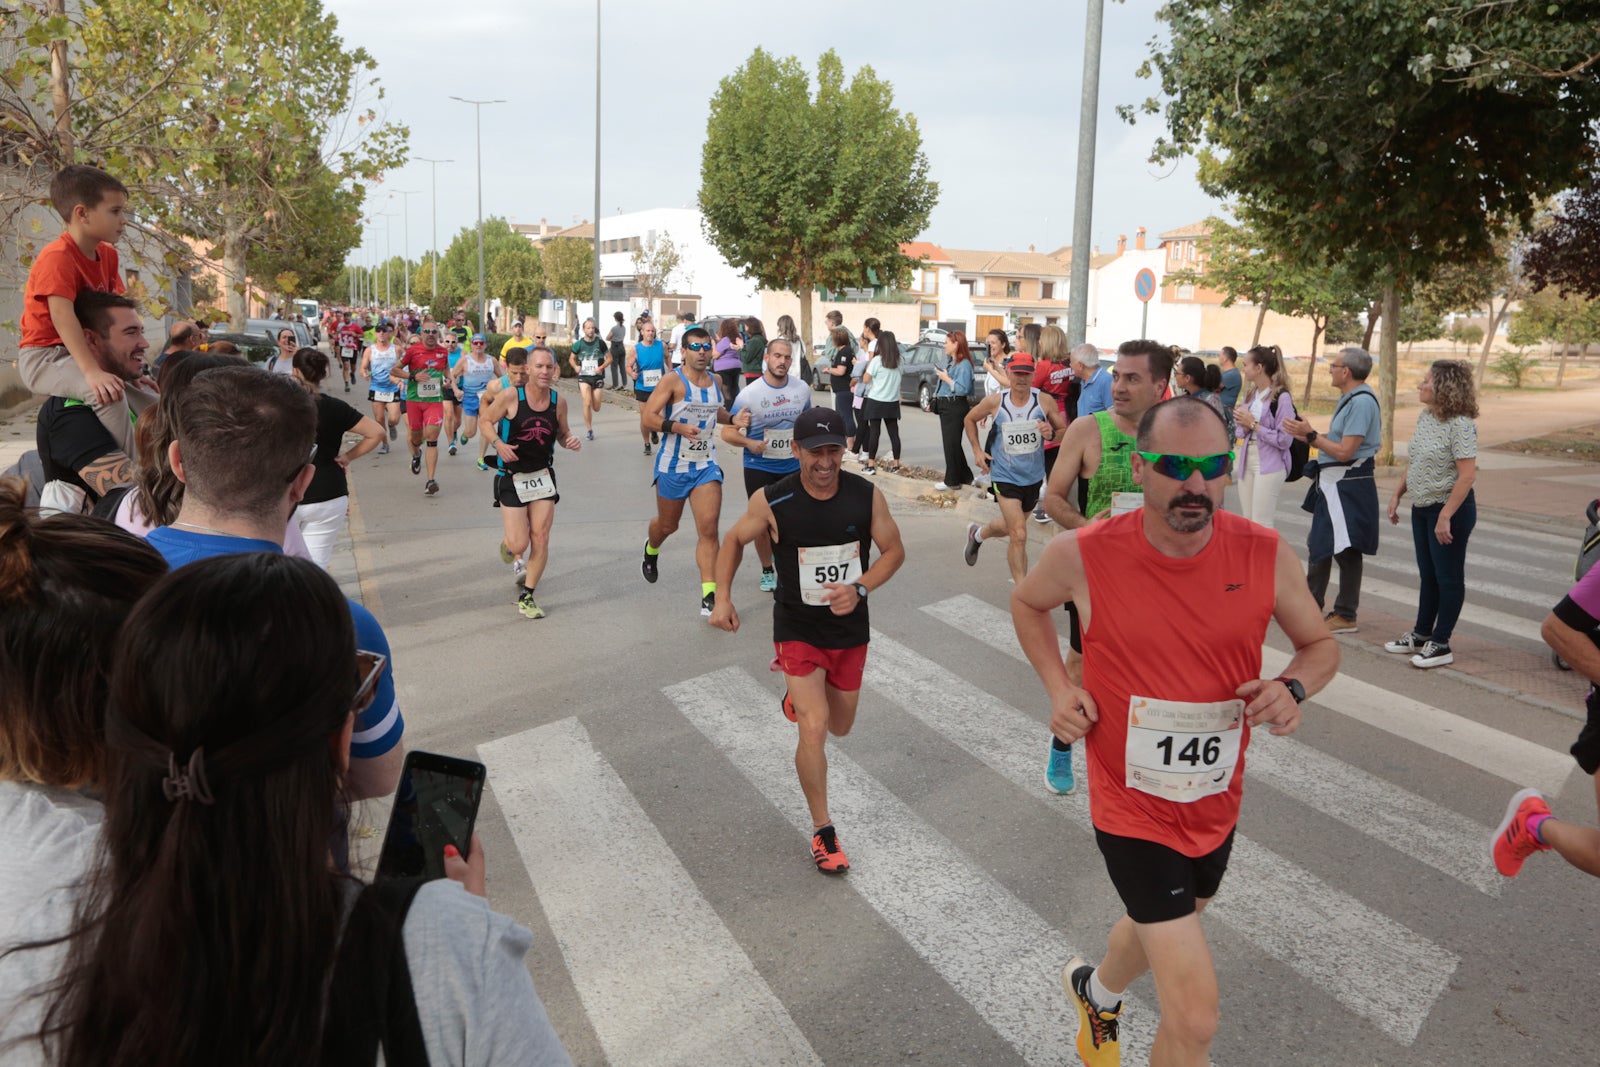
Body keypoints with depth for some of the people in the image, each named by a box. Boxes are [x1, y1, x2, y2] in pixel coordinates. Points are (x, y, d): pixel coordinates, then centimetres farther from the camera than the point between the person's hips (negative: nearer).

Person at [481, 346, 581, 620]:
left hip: (543, 476, 3)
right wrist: (497, 443, -20)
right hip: (512, 478, -3)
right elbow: (486, 420, -2)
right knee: (519, 545, -6)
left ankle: (527, 596, 15)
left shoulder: (559, 402, -2)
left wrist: (570, 441, -11)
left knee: (540, 540, -1)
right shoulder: (510, 396, -13)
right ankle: (508, 543, 34)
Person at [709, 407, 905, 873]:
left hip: (850, 629, 3)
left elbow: (894, 550, -2)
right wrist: (723, 598, -10)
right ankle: (822, 831, 6)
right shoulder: (771, 501, -16)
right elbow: (734, 540, 1)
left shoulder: (867, 495, -12)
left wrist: (859, 589, -20)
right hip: (797, 629, -3)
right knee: (814, 730, -15)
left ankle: (799, 695, 55)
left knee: (840, 727, 20)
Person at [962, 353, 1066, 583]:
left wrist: (1051, 433, -22)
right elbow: (970, 419, 8)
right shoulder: (994, 402, -11)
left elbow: (1064, 430, 1)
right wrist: (977, 450, -1)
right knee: (1019, 535, -14)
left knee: (1011, 527, 25)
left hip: (1034, 477, 3)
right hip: (1005, 477, -3)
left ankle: (978, 533, 56)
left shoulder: (1045, 401, -10)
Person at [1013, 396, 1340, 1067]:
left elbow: (1320, 645, 3)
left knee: (1160, 929, 32)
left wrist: (1293, 687, -19)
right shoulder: (1083, 556, -19)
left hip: (1217, 804, 5)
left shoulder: (1266, 556, -13)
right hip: (1132, 809, -4)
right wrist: (1058, 686, -10)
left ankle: (1096, 992, 65)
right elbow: (1027, 602, 3)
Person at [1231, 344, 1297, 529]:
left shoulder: (1281, 397, -13)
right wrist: (1244, 427, -7)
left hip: (1269, 466, -8)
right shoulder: (1250, 395, 11)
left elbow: (1284, 440, -17)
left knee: (1262, 526, -5)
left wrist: (1253, 425, -14)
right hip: (1247, 462, 8)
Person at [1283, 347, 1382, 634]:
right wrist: (1309, 435, 11)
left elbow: (1344, 451, -23)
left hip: (1347, 486, -11)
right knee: (1318, 543, 16)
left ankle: (1345, 616, 8)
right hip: (1332, 483, 11)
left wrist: (1311, 435, -17)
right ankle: (1311, 604, 27)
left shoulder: (1361, 402, -19)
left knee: (1345, 549, -2)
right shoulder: (1349, 399, 14)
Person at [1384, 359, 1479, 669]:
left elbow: (1467, 475, -23)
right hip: (1421, 507, 8)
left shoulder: (1459, 425, -20)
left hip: (1450, 509, -8)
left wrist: (1446, 516, -25)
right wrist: (1397, 495, 13)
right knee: (1428, 574, 17)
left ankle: (1440, 644, 11)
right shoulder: (1425, 417, 6)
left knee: (1448, 577, 3)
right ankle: (1422, 634, 28)